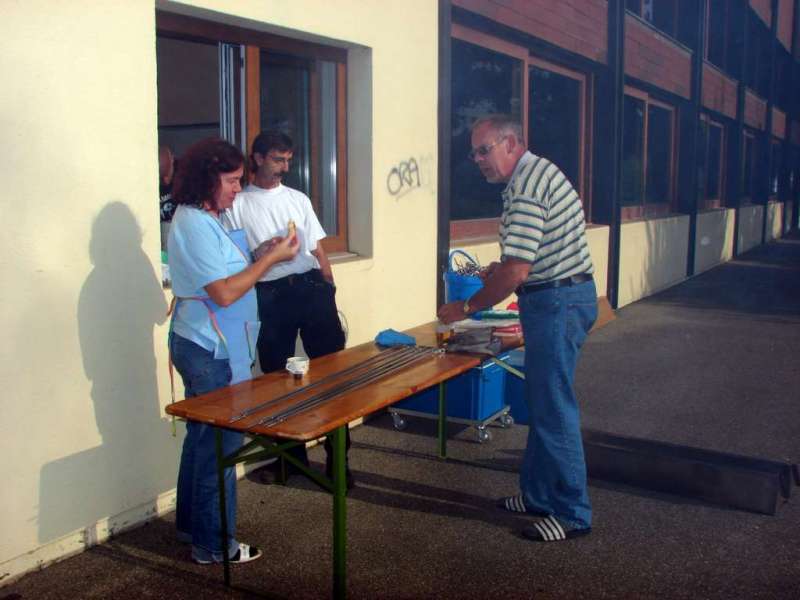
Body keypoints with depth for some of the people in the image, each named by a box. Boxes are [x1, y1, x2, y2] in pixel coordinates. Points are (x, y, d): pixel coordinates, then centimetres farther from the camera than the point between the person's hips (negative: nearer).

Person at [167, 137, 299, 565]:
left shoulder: (200, 219, 11)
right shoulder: (195, 225, -20)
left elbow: (222, 274, 16)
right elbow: (225, 293, -24)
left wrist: (261, 255, 3)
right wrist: (271, 259, -17)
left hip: (200, 347, 11)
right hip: (212, 352, -11)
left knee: (202, 436, 19)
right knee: (219, 444, 0)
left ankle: (191, 524, 34)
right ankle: (213, 544, 12)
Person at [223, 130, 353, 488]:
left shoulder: (298, 199, 16)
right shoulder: (238, 205, 6)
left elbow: (317, 249, 14)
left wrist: (329, 289, 8)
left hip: (312, 288, 2)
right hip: (271, 296, -2)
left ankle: (337, 456, 9)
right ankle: (291, 454, 24)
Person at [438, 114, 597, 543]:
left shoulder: (526, 189, -19)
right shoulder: (537, 172, 14)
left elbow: (516, 271, -23)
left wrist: (468, 307, -13)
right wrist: (499, 269, 13)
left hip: (557, 302, -11)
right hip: (562, 297, 11)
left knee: (553, 409, -3)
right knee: (543, 404, 16)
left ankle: (572, 513, 8)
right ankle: (538, 494, 28)